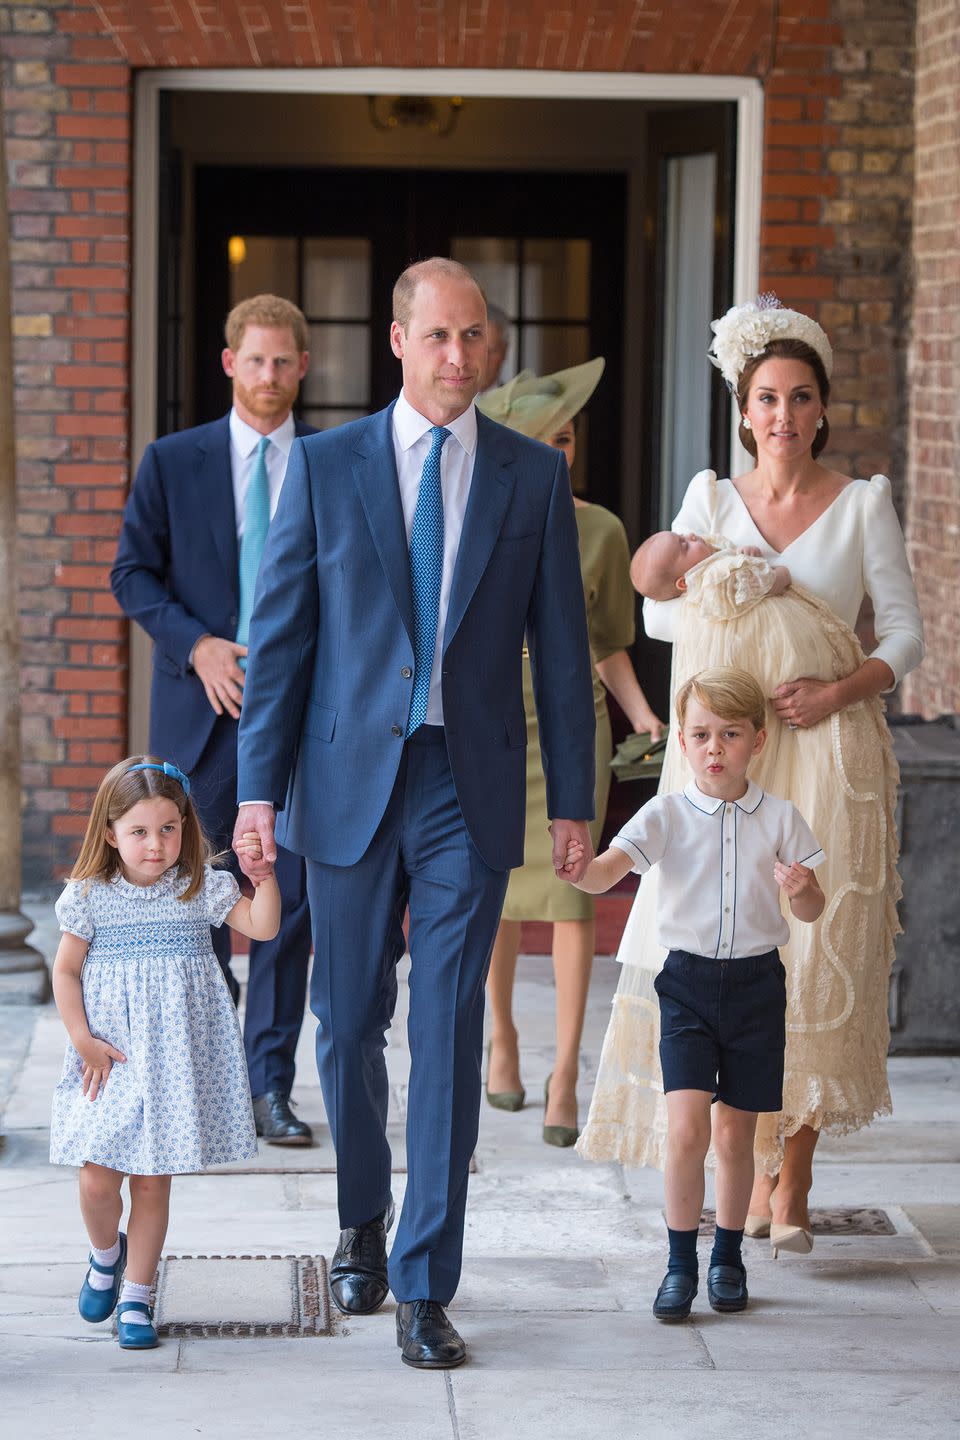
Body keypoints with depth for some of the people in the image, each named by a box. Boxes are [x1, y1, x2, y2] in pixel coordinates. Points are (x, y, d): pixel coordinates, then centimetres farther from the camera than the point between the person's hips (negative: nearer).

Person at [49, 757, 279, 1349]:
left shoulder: (201, 889, 0)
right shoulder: (90, 896, -2)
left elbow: (263, 926, -8)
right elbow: (66, 972, 4)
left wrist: (264, 875, -22)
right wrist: (83, 1040, -4)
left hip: (176, 1059, 0)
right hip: (111, 1058, 0)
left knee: (153, 1181, 4)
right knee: (98, 1177, -5)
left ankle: (137, 1295, 17)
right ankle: (106, 1254, 28)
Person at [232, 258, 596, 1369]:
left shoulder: (534, 477, 4)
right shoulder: (326, 464, 2)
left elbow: (560, 646, 6)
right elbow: (279, 632, 2)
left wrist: (573, 798, 3)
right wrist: (260, 786, -3)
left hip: (470, 789, 0)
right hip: (350, 779, 1)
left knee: (449, 1037, -3)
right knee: (349, 1024, 10)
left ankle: (424, 1287, 3)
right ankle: (363, 1220, 34)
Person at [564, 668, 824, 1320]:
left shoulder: (779, 818, 0)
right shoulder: (668, 815, -4)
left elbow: (812, 912, 6)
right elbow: (606, 873, -17)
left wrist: (803, 890, -17)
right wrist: (578, 867, -40)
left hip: (756, 980, 1)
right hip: (688, 979, -1)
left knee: (735, 1133, 8)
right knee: (686, 1128, -12)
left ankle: (728, 1257, 25)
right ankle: (680, 1263, 1)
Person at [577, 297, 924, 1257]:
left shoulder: (863, 504, 4)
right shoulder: (711, 498, 10)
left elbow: (906, 634, 2)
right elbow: (659, 611, 6)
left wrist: (838, 689, -14)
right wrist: (741, 602, -9)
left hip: (829, 756, -1)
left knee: (814, 960, -5)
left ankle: (791, 1186, 2)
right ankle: (750, 1175, 5)